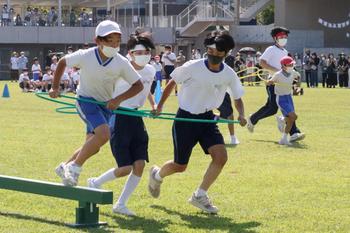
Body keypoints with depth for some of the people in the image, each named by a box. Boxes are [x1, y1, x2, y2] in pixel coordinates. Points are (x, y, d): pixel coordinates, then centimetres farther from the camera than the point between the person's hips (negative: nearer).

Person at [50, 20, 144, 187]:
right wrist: (55, 87, -1)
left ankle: (65, 167, 31)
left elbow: (138, 85, -8)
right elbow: (63, 62, -1)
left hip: (105, 104, 4)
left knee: (93, 147, 7)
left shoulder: (121, 63, -16)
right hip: (85, 100, -4)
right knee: (104, 134, -27)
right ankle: (75, 167, -11)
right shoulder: (85, 56, -20)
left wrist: (119, 99, -19)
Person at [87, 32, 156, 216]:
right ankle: (94, 183, 19)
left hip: (136, 118, 6)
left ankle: (120, 204, 10)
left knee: (139, 165, -4)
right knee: (125, 168, -8)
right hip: (119, 118, -6)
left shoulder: (150, 71, 5)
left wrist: (154, 105, 15)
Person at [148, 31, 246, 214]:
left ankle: (200, 196, 2)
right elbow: (172, 83, -1)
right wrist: (160, 106, -1)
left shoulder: (229, 75, -7)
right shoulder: (192, 67, -17)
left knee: (221, 156, -16)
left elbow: (238, 98, 6)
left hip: (207, 118, 4)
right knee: (180, 166, 4)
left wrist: (241, 115, -14)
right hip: (185, 118, -3)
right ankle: (157, 175, 41)